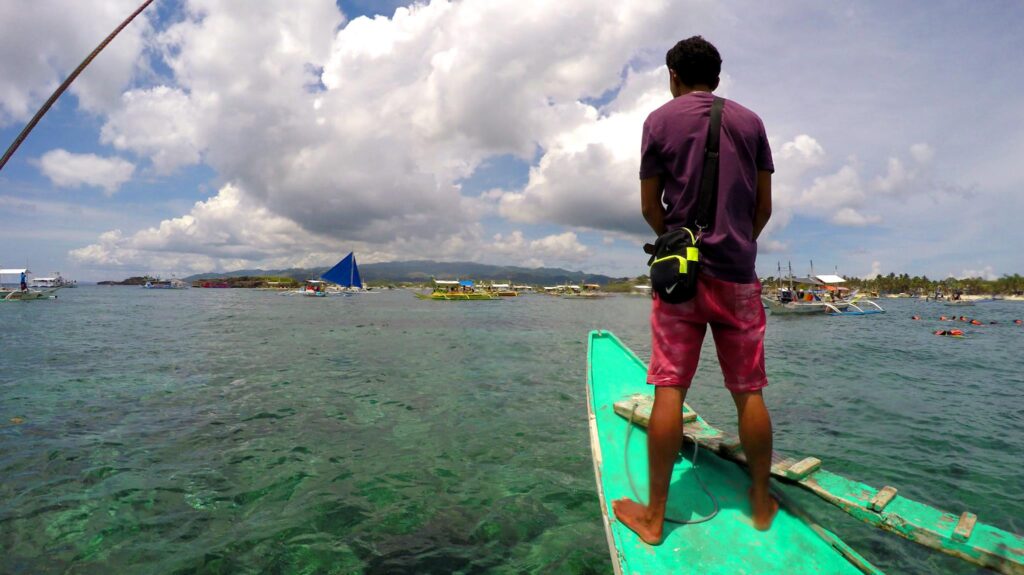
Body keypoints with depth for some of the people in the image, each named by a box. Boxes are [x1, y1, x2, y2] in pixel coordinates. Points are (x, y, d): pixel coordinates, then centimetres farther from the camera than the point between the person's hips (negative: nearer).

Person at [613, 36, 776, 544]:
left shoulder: (660, 120, 3)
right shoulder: (750, 121, 11)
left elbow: (650, 207, 3)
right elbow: (764, 206, 9)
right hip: (739, 274, 3)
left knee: (669, 389, -2)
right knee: (749, 392, 10)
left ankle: (654, 515, 6)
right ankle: (761, 503, 24)